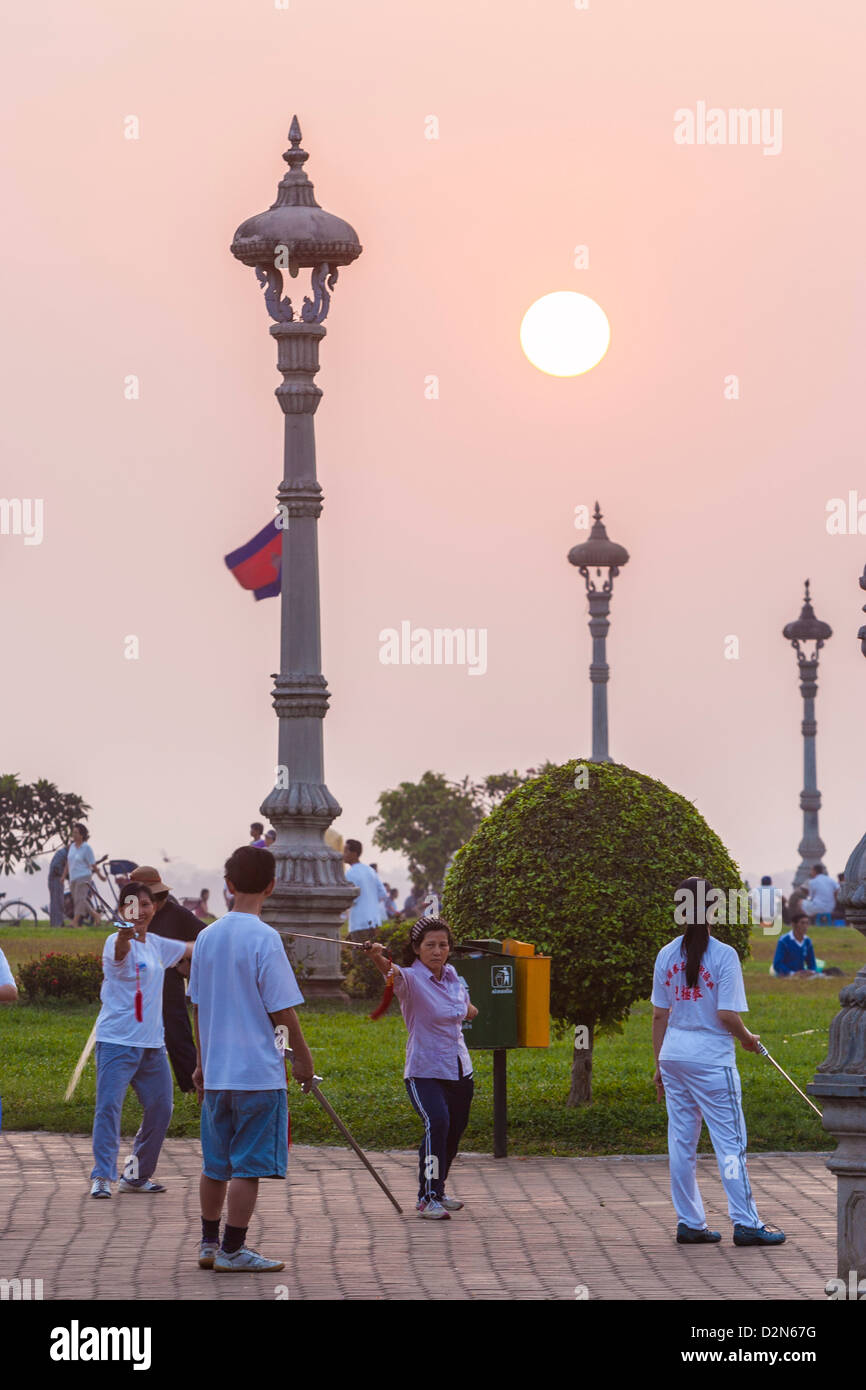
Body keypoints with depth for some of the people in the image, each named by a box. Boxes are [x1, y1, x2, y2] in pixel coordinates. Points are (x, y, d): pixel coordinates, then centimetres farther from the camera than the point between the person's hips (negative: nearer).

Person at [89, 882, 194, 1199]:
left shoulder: (156, 945, 11)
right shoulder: (118, 941, -12)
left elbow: (189, 948, 31)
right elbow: (120, 949, -38)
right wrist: (126, 930, -59)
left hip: (152, 1042, 7)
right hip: (117, 1040, -7)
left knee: (160, 1107, 9)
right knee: (109, 1105, -14)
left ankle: (137, 1174, 23)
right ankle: (102, 1177, -12)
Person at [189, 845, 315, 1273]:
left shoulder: (207, 936, 5)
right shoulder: (264, 938, -14)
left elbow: (198, 1006, 12)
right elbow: (281, 1009, -13)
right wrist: (302, 1055, 1)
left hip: (216, 1072, 6)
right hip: (259, 1072, -6)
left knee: (215, 1165, 15)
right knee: (248, 1165, 0)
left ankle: (209, 1244, 22)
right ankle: (232, 1250, 3)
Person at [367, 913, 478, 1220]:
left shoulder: (451, 975, 3)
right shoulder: (411, 978, -15)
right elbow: (393, 973, -42)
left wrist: (468, 1009, 8)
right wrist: (378, 957, -61)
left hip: (459, 1070, 7)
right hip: (424, 1071, -6)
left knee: (455, 1131, 16)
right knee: (437, 1122, -27)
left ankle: (437, 1191, 38)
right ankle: (427, 1198, -21)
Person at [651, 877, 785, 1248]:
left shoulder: (666, 956, 5)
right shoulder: (723, 955, -10)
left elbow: (659, 1015, 8)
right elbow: (726, 1015, -14)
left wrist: (659, 1065, 15)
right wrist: (747, 1038, 6)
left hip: (673, 1057, 5)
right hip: (711, 1060, -5)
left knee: (682, 1141, 9)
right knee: (730, 1141, -1)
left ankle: (689, 1223, 12)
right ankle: (745, 1223, -1)